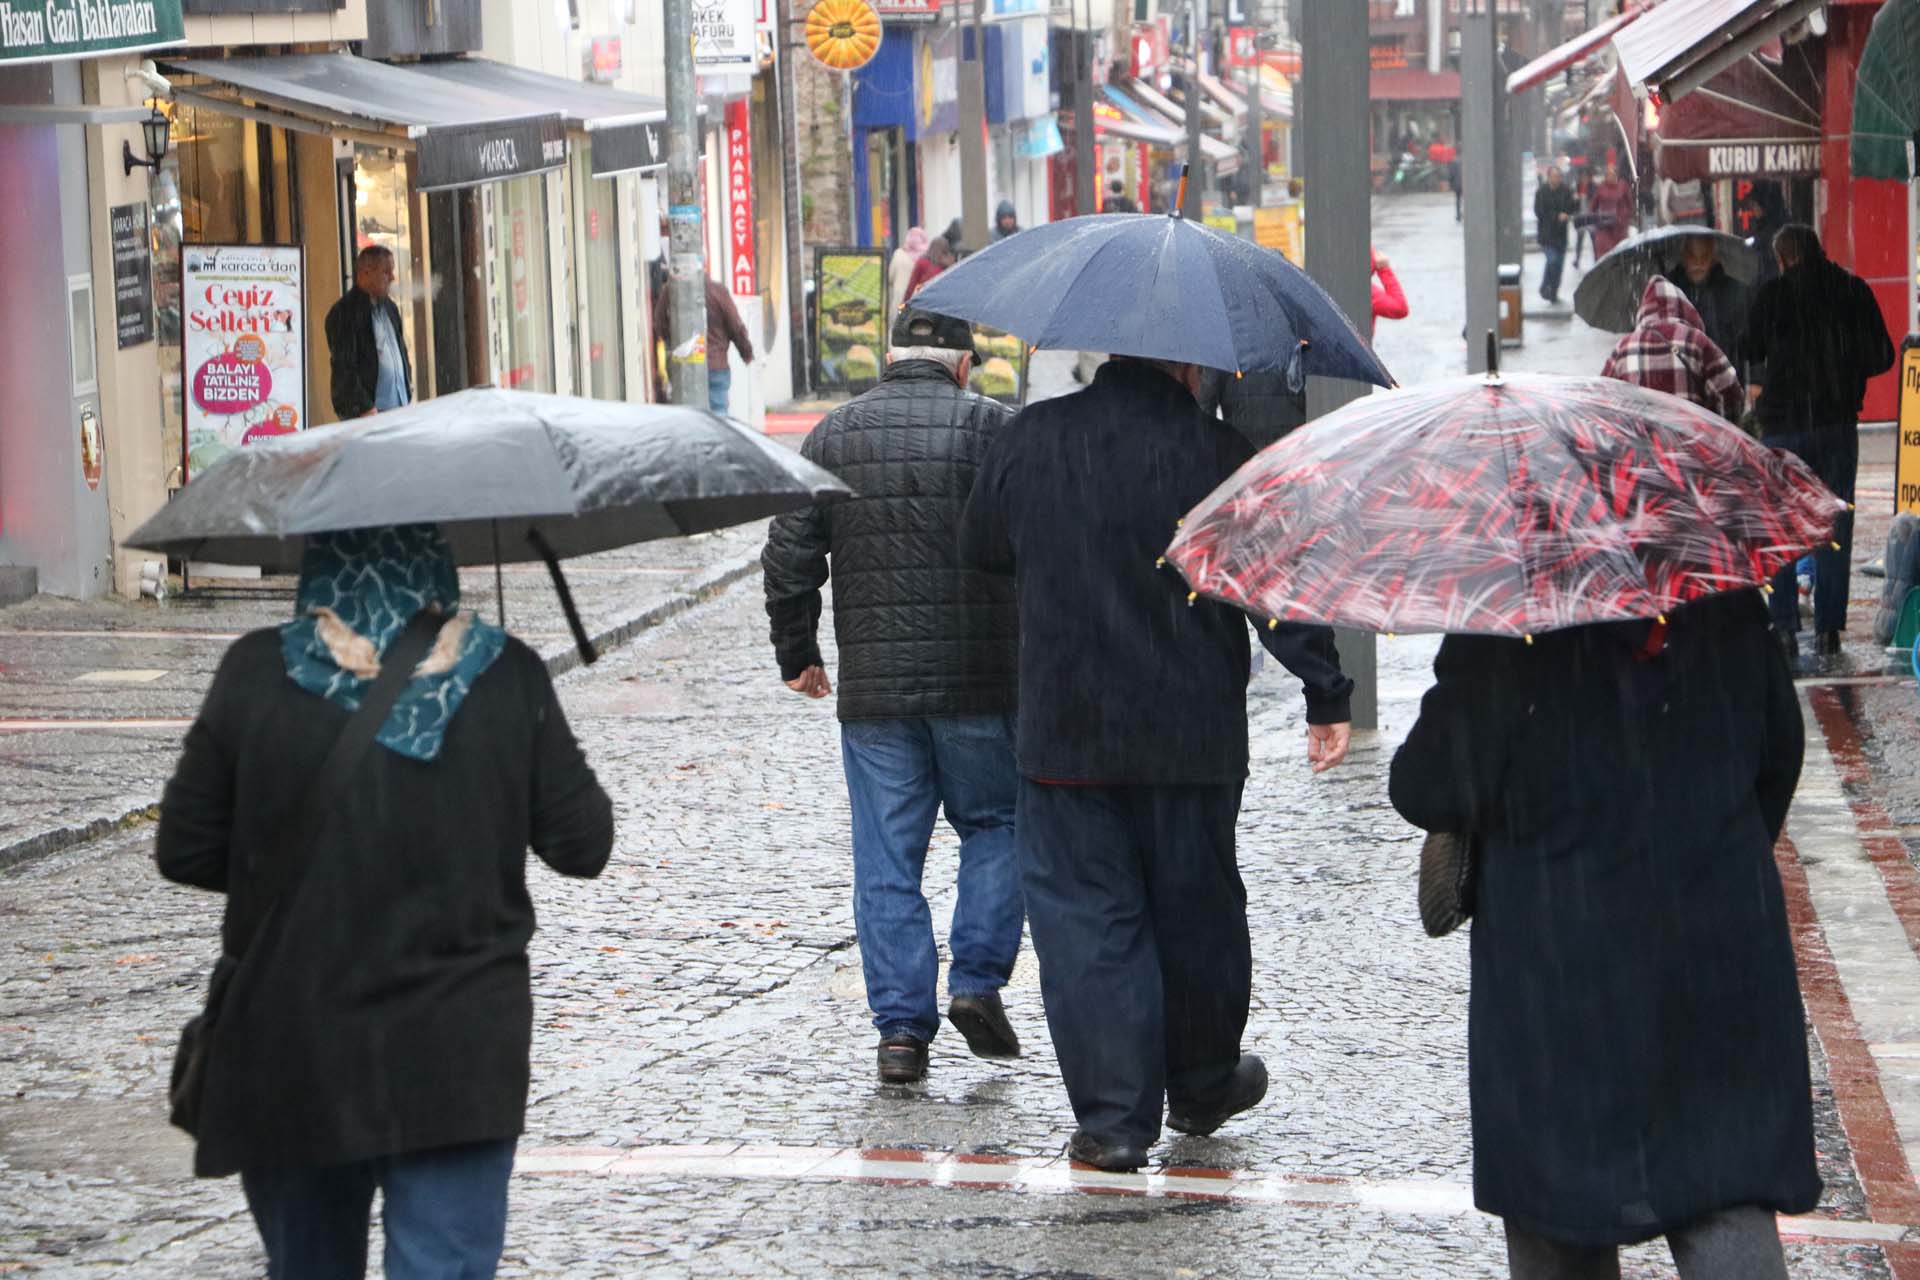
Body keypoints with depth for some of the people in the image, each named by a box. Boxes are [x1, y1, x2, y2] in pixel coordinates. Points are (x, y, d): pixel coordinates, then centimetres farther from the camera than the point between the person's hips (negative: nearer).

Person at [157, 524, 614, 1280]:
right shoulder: (508, 677, -6)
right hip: (461, 1067, -1)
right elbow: (582, 846, -1)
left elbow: (184, 854, -3)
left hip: (290, 1061, 1)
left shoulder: (257, 675, -8)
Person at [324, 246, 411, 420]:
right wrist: (365, 408, -17)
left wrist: (408, 396, 18)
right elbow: (344, 367, -12)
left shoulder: (389, 307, 18)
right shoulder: (344, 312, -7)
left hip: (399, 408, 8)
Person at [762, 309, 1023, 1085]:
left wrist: (796, 654, 17)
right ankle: (977, 982, 5)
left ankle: (901, 1028, 4)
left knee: (886, 860, 6)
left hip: (872, 689, 2)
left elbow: (789, 557, 6)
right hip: (980, 681, -2)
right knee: (995, 825, 16)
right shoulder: (991, 427, -2)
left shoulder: (833, 437, 7)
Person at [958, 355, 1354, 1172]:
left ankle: (1113, 1118, -1)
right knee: (1197, 912, 16)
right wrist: (1327, 696, -6)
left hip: (1066, 737, 1)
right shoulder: (1215, 453, -8)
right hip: (1194, 737, -1)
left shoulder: (1030, 440, -1)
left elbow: (978, 548, 14)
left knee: (1087, 920, 4)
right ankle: (1203, 1087, 31)